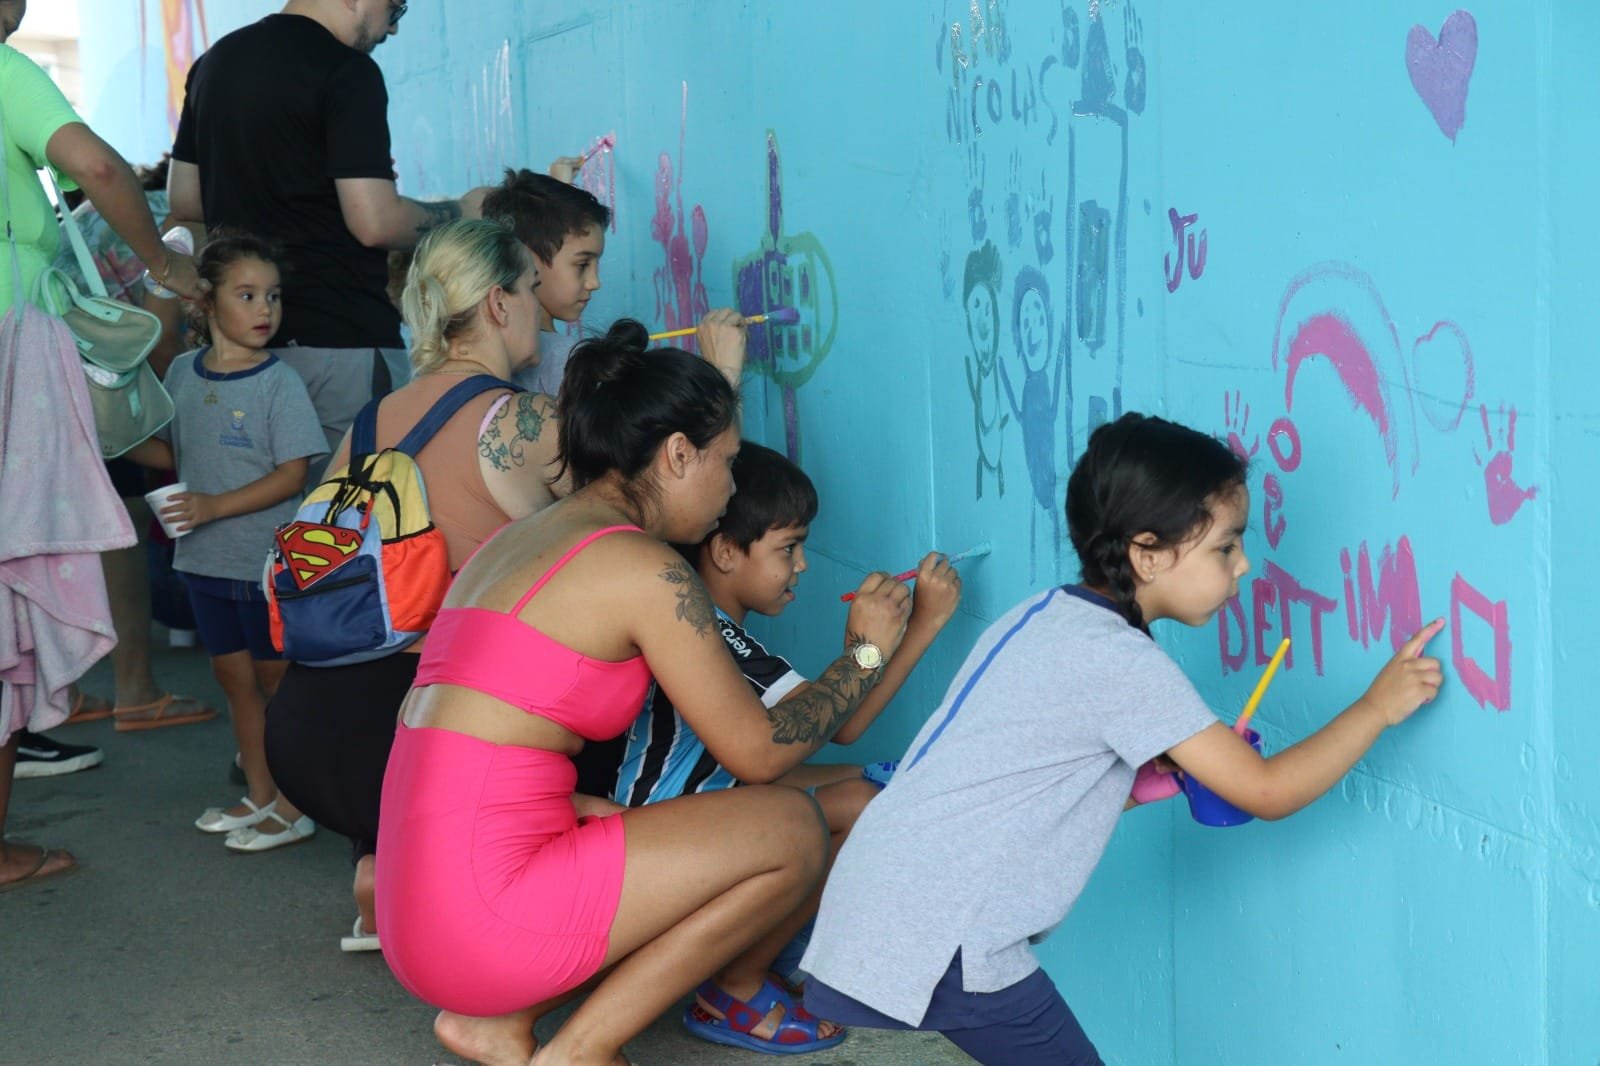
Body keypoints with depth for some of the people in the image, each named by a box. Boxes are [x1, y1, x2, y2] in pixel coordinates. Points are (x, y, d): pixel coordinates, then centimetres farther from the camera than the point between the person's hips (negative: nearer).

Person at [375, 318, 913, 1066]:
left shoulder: (525, 535, 15)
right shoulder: (642, 570, -10)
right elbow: (757, 752, -4)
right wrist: (867, 650, 11)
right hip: (487, 913, -10)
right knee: (792, 828, -2)